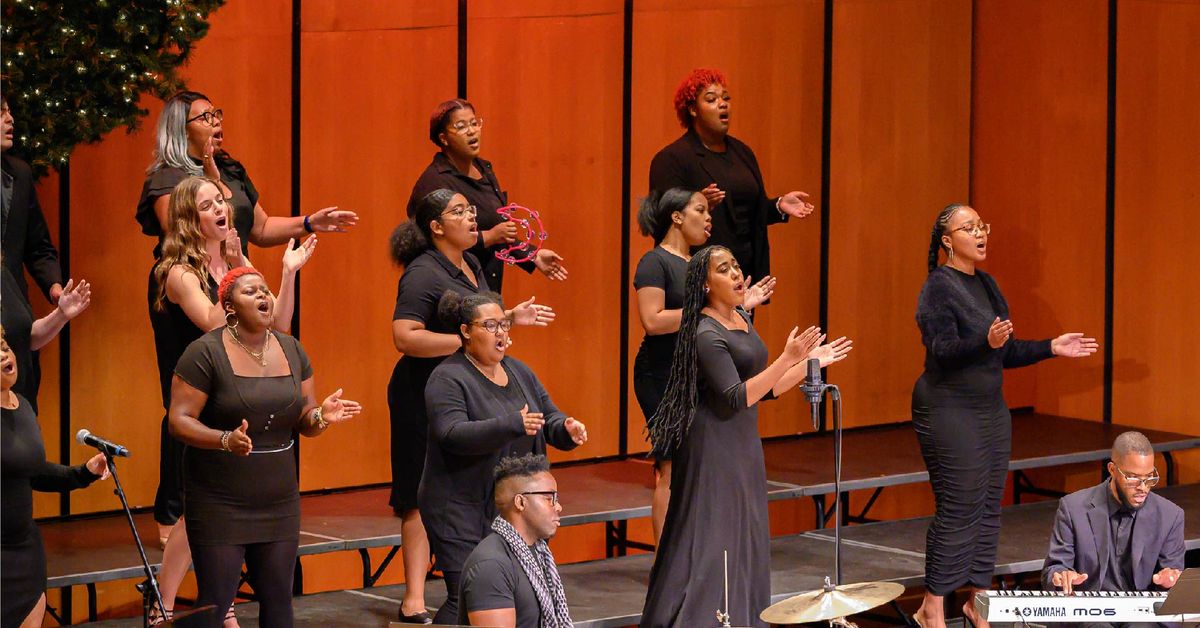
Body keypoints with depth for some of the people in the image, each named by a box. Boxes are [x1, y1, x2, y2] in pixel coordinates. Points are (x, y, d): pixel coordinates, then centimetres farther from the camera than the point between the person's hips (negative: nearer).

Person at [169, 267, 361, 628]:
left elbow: (304, 422, 12)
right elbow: (179, 421, -13)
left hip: (279, 503, 5)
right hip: (219, 504, -5)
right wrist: (226, 440, -30)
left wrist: (321, 417, -12)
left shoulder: (291, 350, 8)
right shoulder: (206, 353, -10)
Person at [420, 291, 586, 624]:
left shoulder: (519, 372, 12)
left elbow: (550, 419, 13)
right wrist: (513, 425, -34)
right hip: (462, 509, -7)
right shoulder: (448, 379, -10)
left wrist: (567, 430, -11)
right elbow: (453, 434, -24)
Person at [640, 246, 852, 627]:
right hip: (715, 448, -9)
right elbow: (737, 397, -24)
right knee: (712, 543, -6)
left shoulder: (743, 320, 10)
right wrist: (788, 359, -28)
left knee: (744, 545, 11)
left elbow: (764, 388, 15)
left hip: (744, 445, 9)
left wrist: (811, 361, 11)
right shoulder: (707, 335, -17)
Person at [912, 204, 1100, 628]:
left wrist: (1051, 348, 10)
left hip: (990, 410, 8)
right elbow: (941, 350, -23)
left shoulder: (986, 285, 13)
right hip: (951, 413, -8)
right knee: (958, 510, -8)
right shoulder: (939, 287, -12)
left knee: (988, 508, 9)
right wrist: (986, 342, -38)